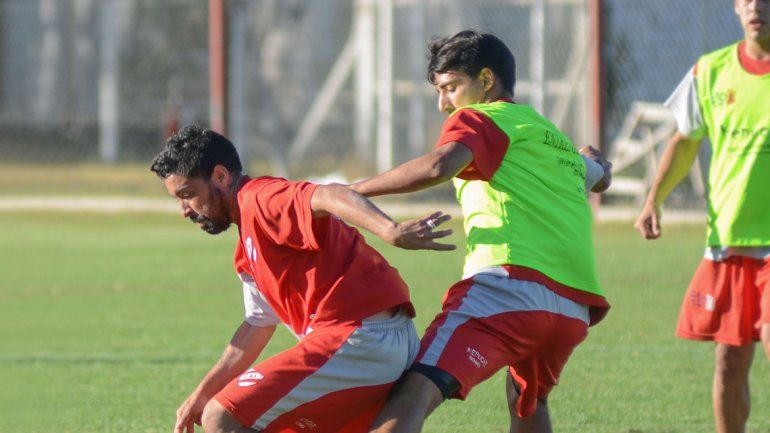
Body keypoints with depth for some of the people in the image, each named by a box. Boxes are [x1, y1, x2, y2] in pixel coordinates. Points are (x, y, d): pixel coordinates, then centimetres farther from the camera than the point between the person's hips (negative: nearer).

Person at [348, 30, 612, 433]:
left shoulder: (477, 118, 9)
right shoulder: (559, 141, 33)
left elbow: (440, 165, -13)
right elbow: (600, 177, 57)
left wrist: (351, 191, -8)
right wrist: (594, 161, 79)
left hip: (509, 283, -8)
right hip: (575, 308, 8)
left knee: (414, 396, -22)